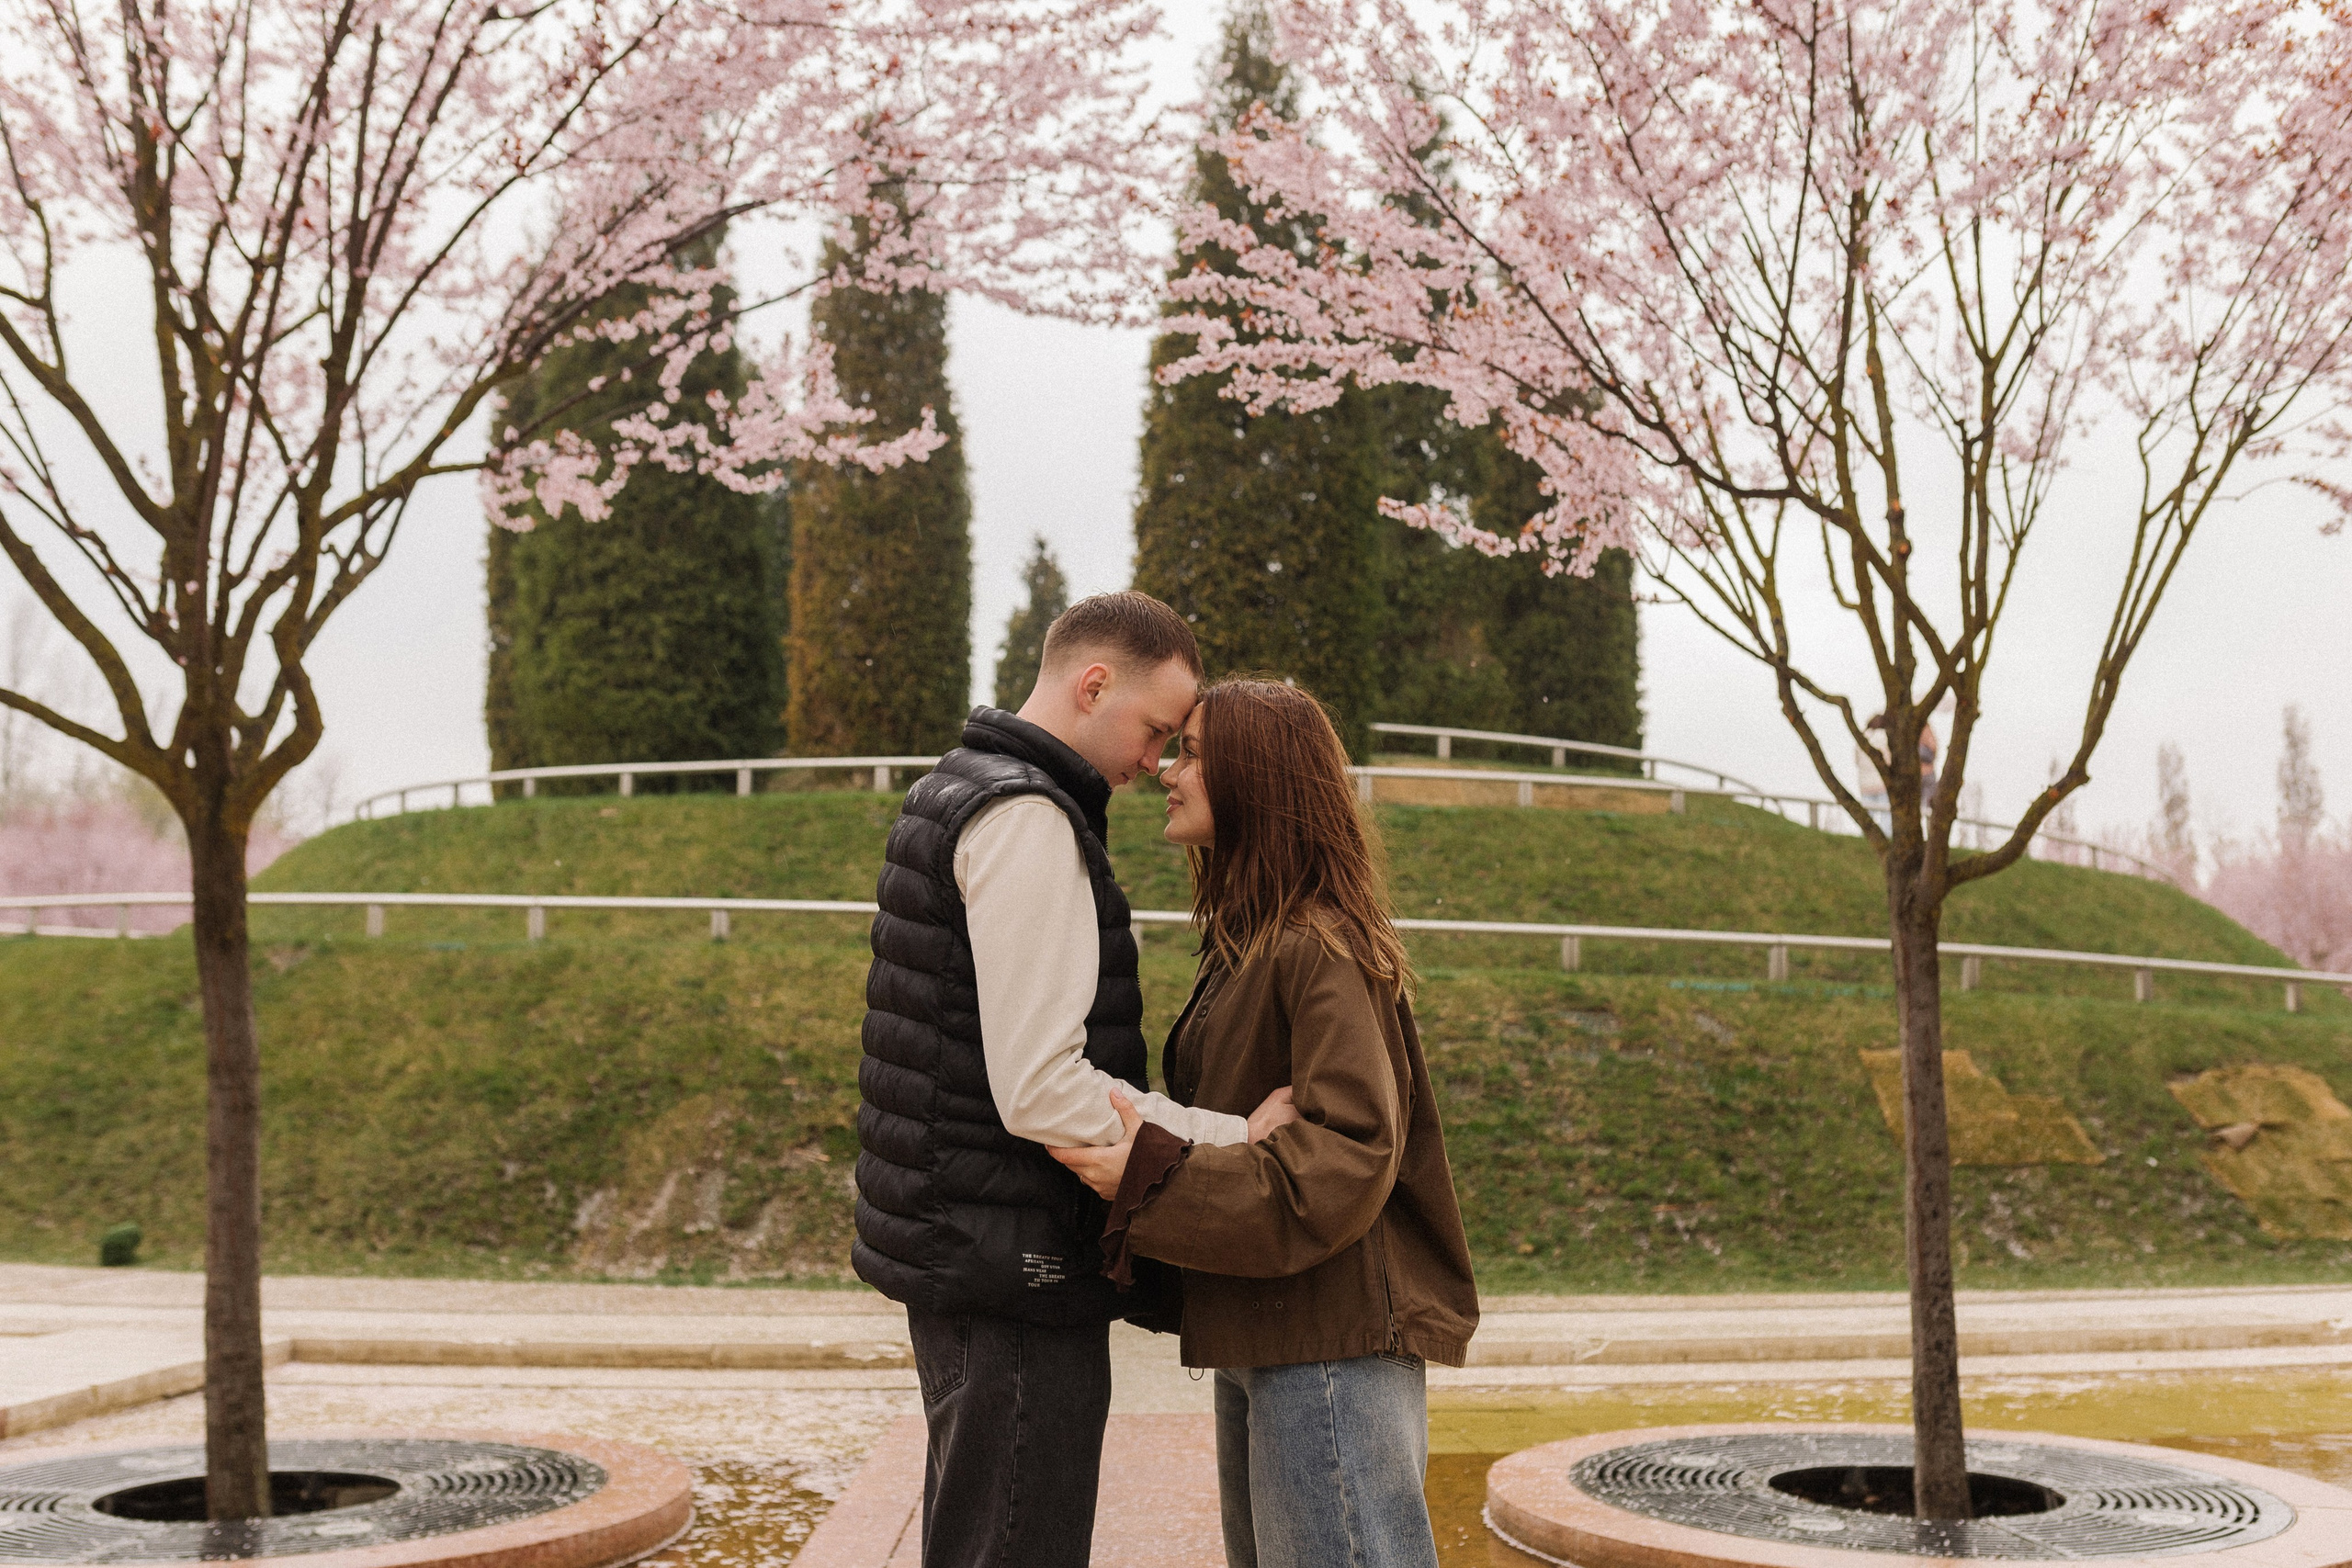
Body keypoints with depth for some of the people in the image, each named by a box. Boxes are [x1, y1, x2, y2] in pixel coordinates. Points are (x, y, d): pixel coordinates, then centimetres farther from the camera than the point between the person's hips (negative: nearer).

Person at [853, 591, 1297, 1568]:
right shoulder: (1025, 818, -17)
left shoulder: (950, 795, 16)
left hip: (951, 1244, 11)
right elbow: (1042, 1092, -24)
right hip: (1011, 1268, -11)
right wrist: (1241, 1140, -18)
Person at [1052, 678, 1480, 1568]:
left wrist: (1156, 1177, -25)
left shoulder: (1322, 950, -15)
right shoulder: (1246, 943, 16)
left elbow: (1350, 1156, -23)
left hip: (1333, 1347, -10)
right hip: (1257, 1338, 10)